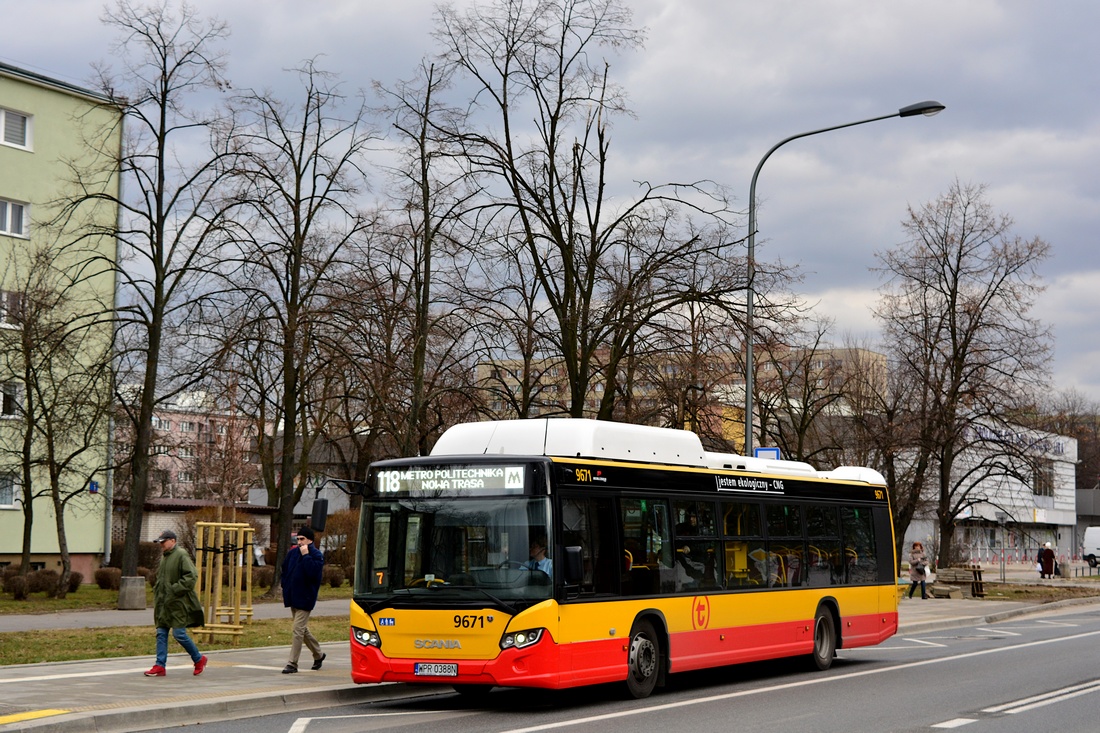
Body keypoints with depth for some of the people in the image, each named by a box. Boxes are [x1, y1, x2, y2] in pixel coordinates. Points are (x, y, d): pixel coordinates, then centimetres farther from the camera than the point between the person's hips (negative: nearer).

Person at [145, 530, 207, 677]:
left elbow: (192, 576, -20)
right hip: (163, 603, 8)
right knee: (161, 634, 5)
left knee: (179, 634, -6)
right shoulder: (164, 557, 15)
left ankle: (199, 659, 12)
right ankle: (160, 666, 8)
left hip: (178, 604, -8)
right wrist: (157, 592, 13)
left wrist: (175, 589, -21)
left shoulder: (181, 555, -12)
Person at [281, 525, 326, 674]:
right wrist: (285, 590, 12)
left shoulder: (316, 555, -11)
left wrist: (306, 555, -23)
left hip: (304, 599, -7)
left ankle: (292, 664, -6)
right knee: (303, 629, 17)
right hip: (292, 598, 7)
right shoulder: (293, 552, 7)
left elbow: (313, 572, -27)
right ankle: (318, 654, 35)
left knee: (298, 630, -9)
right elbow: (285, 571, 17)